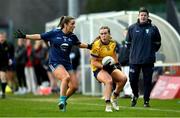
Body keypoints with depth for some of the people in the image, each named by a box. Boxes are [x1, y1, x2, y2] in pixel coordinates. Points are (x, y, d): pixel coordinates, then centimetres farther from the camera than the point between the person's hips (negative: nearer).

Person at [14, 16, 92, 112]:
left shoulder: (72, 37, 5)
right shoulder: (54, 33, -7)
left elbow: (79, 44, 25)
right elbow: (40, 36, -1)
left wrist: (89, 46, 17)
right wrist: (24, 36, -4)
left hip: (67, 63, 5)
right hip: (55, 63, -5)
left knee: (74, 86, -2)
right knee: (66, 77, -32)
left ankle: (63, 101, 24)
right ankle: (62, 101, -25)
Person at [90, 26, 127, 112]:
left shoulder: (113, 43, 1)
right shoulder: (96, 45, -17)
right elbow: (93, 62, -16)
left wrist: (117, 64, 8)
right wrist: (103, 66, -29)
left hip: (110, 67, 6)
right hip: (98, 69, -6)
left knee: (123, 78, -15)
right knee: (109, 80, -34)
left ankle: (114, 97, 9)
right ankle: (107, 105, -30)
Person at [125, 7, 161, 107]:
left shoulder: (153, 28, 0)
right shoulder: (132, 28, 2)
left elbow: (158, 43, 10)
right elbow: (128, 42, 13)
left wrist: (151, 52, 4)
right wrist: (134, 51, 9)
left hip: (148, 61, -1)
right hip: (134, 60, 1)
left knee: (147, 81, 1)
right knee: (133, 80, 4)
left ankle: (146, 101, 11)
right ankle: (135, 95, 30)